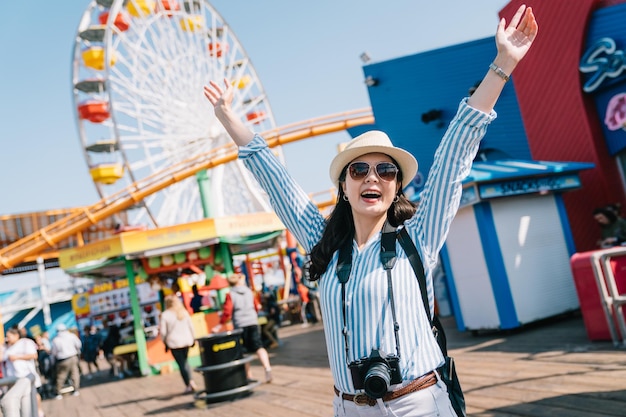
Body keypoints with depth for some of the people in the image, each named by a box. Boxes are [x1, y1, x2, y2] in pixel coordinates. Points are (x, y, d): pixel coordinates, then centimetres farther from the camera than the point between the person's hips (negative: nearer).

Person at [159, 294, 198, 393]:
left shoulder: (165, 315, -9)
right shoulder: (184, 312, 3)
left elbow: (162, 331, -7)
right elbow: (191, 326, 8)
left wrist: (165, 342, 6)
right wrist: (193, 339, 18)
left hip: (174, 342, -4)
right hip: (186, 341, 4)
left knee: (181, 364, -1)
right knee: (185, 362, 18)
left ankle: (189, 384, -8)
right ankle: (190, 381, 13)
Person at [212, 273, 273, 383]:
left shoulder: (230, 295, -2)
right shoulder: (249, 292, 10)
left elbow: (227, 312, -10)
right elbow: (256, 307, 17)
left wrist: (220, 325, -5)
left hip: (240, 325, -2)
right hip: (253, 323, 2)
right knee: (258, 347, -4)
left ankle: (249, 376, 11)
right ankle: (267, 368, -23)